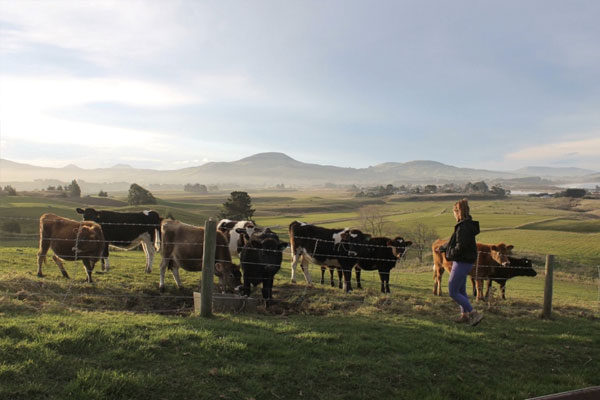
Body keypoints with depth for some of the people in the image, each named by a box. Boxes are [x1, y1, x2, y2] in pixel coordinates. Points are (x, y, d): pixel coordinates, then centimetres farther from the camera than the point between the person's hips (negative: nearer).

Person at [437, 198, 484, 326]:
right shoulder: (468, 225, 11)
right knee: (461, 291, 20)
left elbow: (460, 246, -25)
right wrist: (444, 248, 24)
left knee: (453, 292, -3)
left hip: (462, 263, -10)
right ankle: (465, 314, 29)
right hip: (466, 262, 10)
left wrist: (450, 253, -9)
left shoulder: (463, 227, -21)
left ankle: (474, 313, -3)